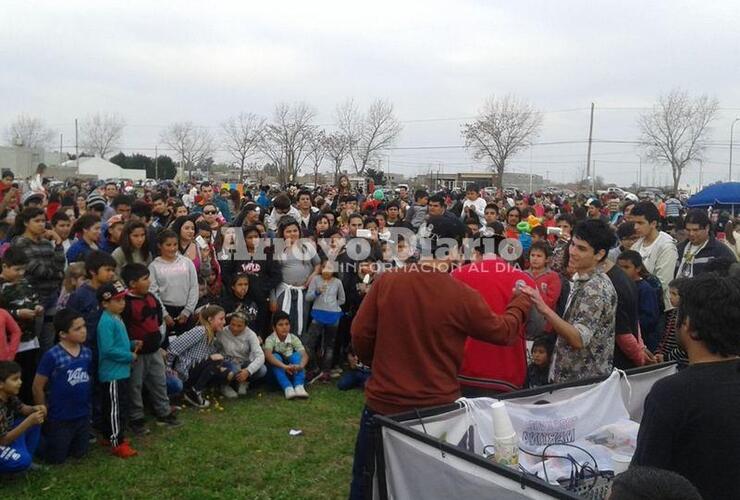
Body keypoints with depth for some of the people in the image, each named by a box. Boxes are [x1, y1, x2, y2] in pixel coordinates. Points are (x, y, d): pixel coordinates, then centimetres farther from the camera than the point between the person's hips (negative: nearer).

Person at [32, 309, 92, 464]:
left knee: (79, 453, 18)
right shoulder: (52, 356, -18)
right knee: (55, 458, 9)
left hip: (83, 415, 5)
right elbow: (37, 387, -11)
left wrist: (87, 402, 11)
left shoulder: (87, 353, -3)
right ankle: (45, 435, 37)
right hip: (60, 418, -5)